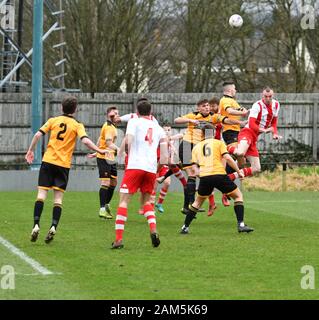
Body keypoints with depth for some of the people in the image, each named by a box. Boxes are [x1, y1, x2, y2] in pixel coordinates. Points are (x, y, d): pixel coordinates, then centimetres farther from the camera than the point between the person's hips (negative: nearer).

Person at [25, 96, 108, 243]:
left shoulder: (53, 121, 6)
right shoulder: (77, 125, 2)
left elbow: (38, 135, -1)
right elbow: (85, 141, -13)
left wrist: (30, 151, 10)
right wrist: (100, 151, -6)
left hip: (48, 161, 1)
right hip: (63, 165, -1)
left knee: (42, 193, 1)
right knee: (58, 197, 4)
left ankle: (36, 225, -12)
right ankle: (53, 227, -11)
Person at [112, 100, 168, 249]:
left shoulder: (134, 122, 9)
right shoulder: (158, 128, 20)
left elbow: (129, 138, -10)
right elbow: (165, 156, 14)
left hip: (135, 166, -4)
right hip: (151, 168, 4)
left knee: (124, 200, -3)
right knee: (146, 200, 21)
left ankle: (118, 238, -12)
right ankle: (153, 230, -2)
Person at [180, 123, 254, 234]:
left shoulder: (197, 147, 20)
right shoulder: (219, 143, 11)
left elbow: (194, 166, 11)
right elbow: (227, 158, -2)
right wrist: (238, 171, 4)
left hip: (204, 177, 3)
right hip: (219, 174, -3)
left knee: (198, 201, 24)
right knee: (238, 196, 13)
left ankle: (185, 227, 20)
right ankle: (241, 224, 0)